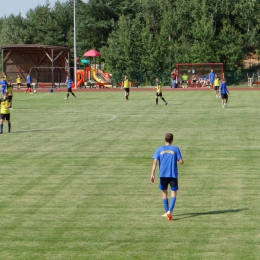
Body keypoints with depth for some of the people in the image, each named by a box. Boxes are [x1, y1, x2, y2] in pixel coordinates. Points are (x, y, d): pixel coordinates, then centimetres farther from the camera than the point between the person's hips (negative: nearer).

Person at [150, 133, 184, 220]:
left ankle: (167, 212, 23)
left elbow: (155, 162, -6)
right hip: (173, 175, -2)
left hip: (163, 175, 2)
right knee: (173, 194, 0)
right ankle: (169, 211, -20)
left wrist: (153, 174, -7)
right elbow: (181, 161, -5)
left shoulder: (159, 149, 2)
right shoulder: (175, 149, -2)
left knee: (164, 193, 17)